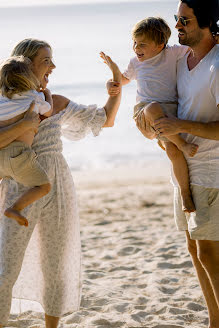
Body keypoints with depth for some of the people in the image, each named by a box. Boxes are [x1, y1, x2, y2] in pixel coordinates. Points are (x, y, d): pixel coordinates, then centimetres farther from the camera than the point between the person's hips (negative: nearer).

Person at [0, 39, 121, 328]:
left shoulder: (57, 103, 9)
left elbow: (107, 119, 16)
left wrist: (118, 79, 8)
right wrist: (27, 123, -22)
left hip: (58, 189, 4)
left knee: (56, 267, 8)